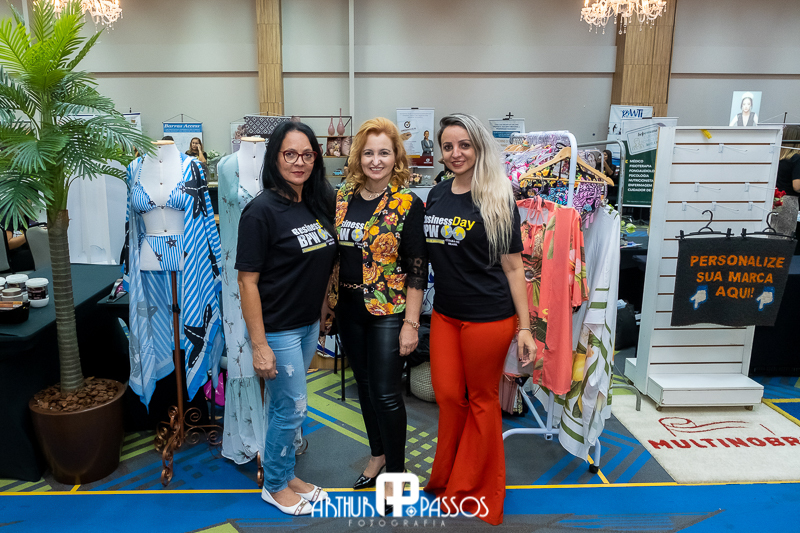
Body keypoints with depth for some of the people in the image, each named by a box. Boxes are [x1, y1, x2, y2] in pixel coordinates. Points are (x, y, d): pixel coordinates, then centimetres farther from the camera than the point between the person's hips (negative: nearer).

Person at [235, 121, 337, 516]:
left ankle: (285, 474, 38)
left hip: (310, 324, 7)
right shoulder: (262, 210, -17)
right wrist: (259, 345, -19)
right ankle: (275, 486, 28)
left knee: (286, 405, 20)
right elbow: (247, 281, -18)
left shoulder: (318, 205, 4)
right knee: (292, 406, 5)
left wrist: (323, 312, 13)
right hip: (278, 329, -6)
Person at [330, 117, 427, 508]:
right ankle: (377, 454, 38)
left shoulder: (408, 204, -10)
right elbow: (333, 254, 11)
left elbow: (417, 269, -11)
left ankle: (395, 470, 22)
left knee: (386, 393, 1)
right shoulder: (342, 198, 3)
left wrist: (411, 323, -14)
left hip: (388, 311, -5)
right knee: (364, 384, 17)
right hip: (349, 310, 5)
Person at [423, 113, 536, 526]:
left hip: (488, 317, -5)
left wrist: (524, 328, -10)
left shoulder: (498, 201, -9)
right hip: (444, 313, 5)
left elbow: (513, 266, -9)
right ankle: (447, 479, 37)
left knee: (481, 400, 10)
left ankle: (474, 492, 30)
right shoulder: (436, 196, 6)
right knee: (447, 395, 13)